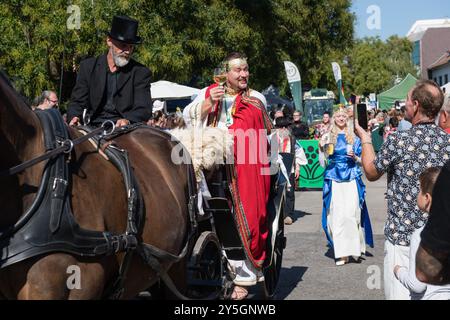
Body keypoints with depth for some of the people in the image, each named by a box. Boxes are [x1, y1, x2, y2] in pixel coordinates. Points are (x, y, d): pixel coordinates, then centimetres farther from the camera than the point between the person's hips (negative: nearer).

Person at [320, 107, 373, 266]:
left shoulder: (353, 138, 10)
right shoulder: (328, 136, 9)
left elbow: (360, 160, 14)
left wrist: (354, 157, -7)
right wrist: (322, 147, -13)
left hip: (351, 178, 0)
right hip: (334, 178, 0)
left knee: (351, 213, -11)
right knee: (336, 215, -4)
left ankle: (354, 248, 3)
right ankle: (341, 253, 0)